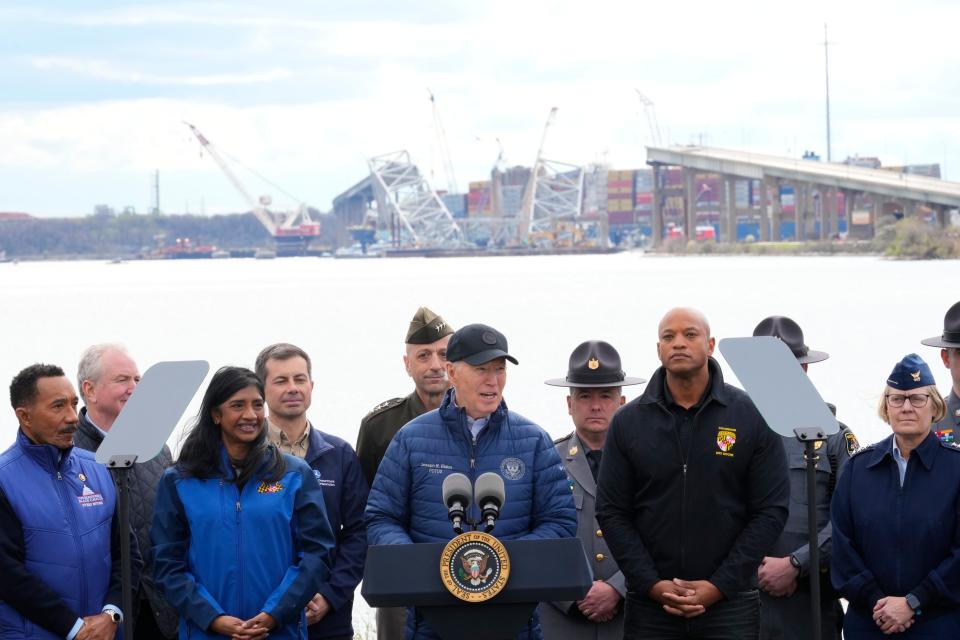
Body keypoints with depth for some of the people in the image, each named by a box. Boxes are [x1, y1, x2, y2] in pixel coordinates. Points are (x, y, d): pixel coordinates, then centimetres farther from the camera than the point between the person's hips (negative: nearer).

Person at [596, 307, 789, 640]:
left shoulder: (752, 416, 0)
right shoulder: (628, 421, 5)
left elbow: (771, 510, -2)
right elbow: (612, 512, 3)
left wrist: (719, 586, -9)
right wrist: (653, 585, -8)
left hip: (729, 605, -1)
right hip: (649, 606, 1)